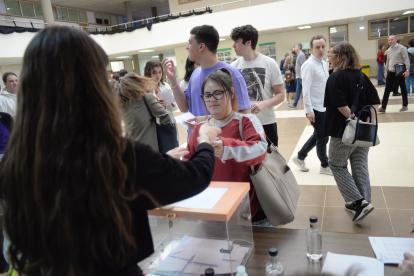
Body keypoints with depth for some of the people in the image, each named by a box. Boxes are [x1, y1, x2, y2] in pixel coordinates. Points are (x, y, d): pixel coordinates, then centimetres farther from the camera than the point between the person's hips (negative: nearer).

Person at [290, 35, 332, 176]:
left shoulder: (324, 63, 10)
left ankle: (300, 157, 31)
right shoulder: (309, 65, -17)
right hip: (316, 108, -9)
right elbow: (306, 89, -20)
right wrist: (309, 110, -22)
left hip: (325, 106, 9)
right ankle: (325, 166, 24)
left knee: (318, 135, 18)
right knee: (322, 138, 5)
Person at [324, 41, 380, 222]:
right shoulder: (361, 76, 8)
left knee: (336, 165, 9)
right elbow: (375, 102, 5)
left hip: (344, 131, -7)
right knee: (360, 166, 15)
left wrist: (353, 118, -15)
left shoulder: (336, 78, -14)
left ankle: (360, 201, 1)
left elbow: (341, 106, -24)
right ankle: (363, 203, 24)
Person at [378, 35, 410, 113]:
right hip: (390, 73, 5)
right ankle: (383, 107, -1)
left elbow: (406, 59, -11)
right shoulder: (388, 50, 12)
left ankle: (405, 105, 20)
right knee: (387, 90, -1)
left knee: (403, 89, 8)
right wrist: (386, 71, 19)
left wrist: (407, 70, -19)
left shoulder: (401, 48, -7)